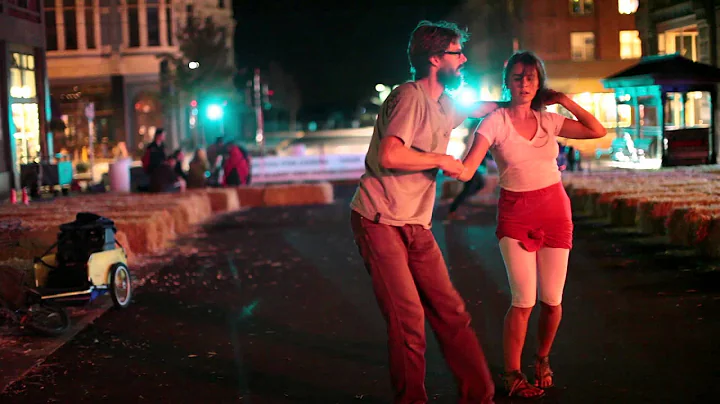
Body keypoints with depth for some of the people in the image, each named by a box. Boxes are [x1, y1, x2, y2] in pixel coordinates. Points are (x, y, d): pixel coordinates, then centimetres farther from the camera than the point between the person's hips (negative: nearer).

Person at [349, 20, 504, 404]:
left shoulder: (446, 106, 15)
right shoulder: (410, 96, -13)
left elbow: (478, 107, 41)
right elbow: (389, 155, -28)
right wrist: (442, 161, -15)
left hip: (416, 226, 8)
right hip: (379, 223, -8)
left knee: (451, 313, 4)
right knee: (408, 318, -9)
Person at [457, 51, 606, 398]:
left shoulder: (548, 120, 6)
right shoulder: (495, 122, -7)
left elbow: (597, 131, 6)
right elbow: (466, 170, -15)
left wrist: (564, 101, 4)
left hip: (555, 211, 3)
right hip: (515, 213, -3)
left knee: (551, 300, 2)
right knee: (524, 300, -10)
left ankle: (542, 360, 28)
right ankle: (512, 374, 7)